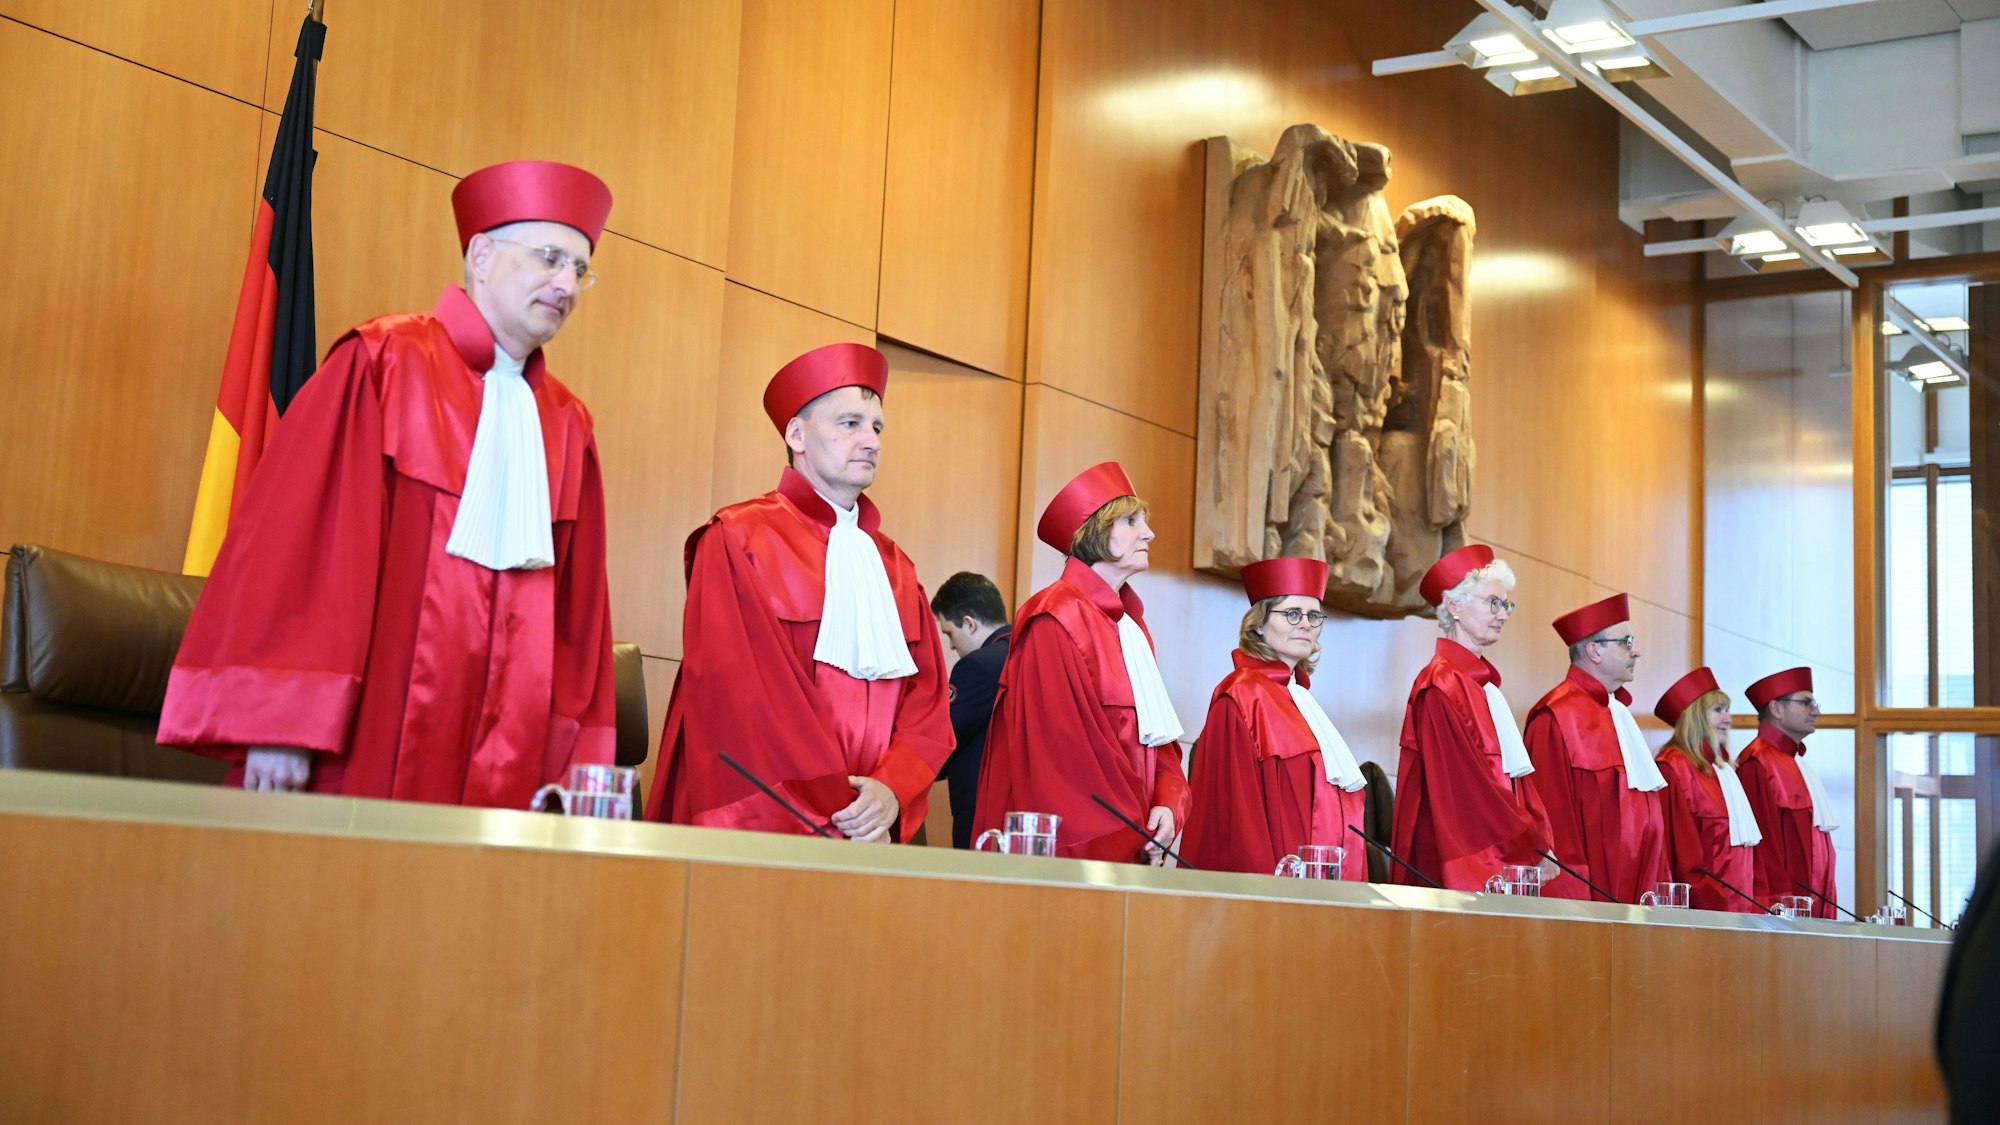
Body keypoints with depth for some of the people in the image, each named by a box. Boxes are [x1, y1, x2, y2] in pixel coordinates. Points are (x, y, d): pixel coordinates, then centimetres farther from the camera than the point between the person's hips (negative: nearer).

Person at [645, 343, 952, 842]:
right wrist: (836, 817, -15)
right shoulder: (739, 542, -3)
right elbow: (740, 697, -11)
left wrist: (891, 792, -12)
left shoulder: (893, 567, 14)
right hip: (760, 832, -5)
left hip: (875, 834, 5)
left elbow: (928, 697, 7)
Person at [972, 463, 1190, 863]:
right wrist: (1129, 840, -16)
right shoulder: (1057, 619, -10)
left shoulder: (1131, 624, 16)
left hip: (1129, 844, 8)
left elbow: (1158, 732, 12)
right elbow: (1063, 748, -16)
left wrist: (1167, 805, -7)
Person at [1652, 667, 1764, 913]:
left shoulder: (1723, 768, 17)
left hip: (1739, 905, 8)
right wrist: (1714, 907, -17)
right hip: (1706, 908, -8)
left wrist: (1755, 907, 11)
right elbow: (1683, 854, -14)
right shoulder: (1674, 768, -11)